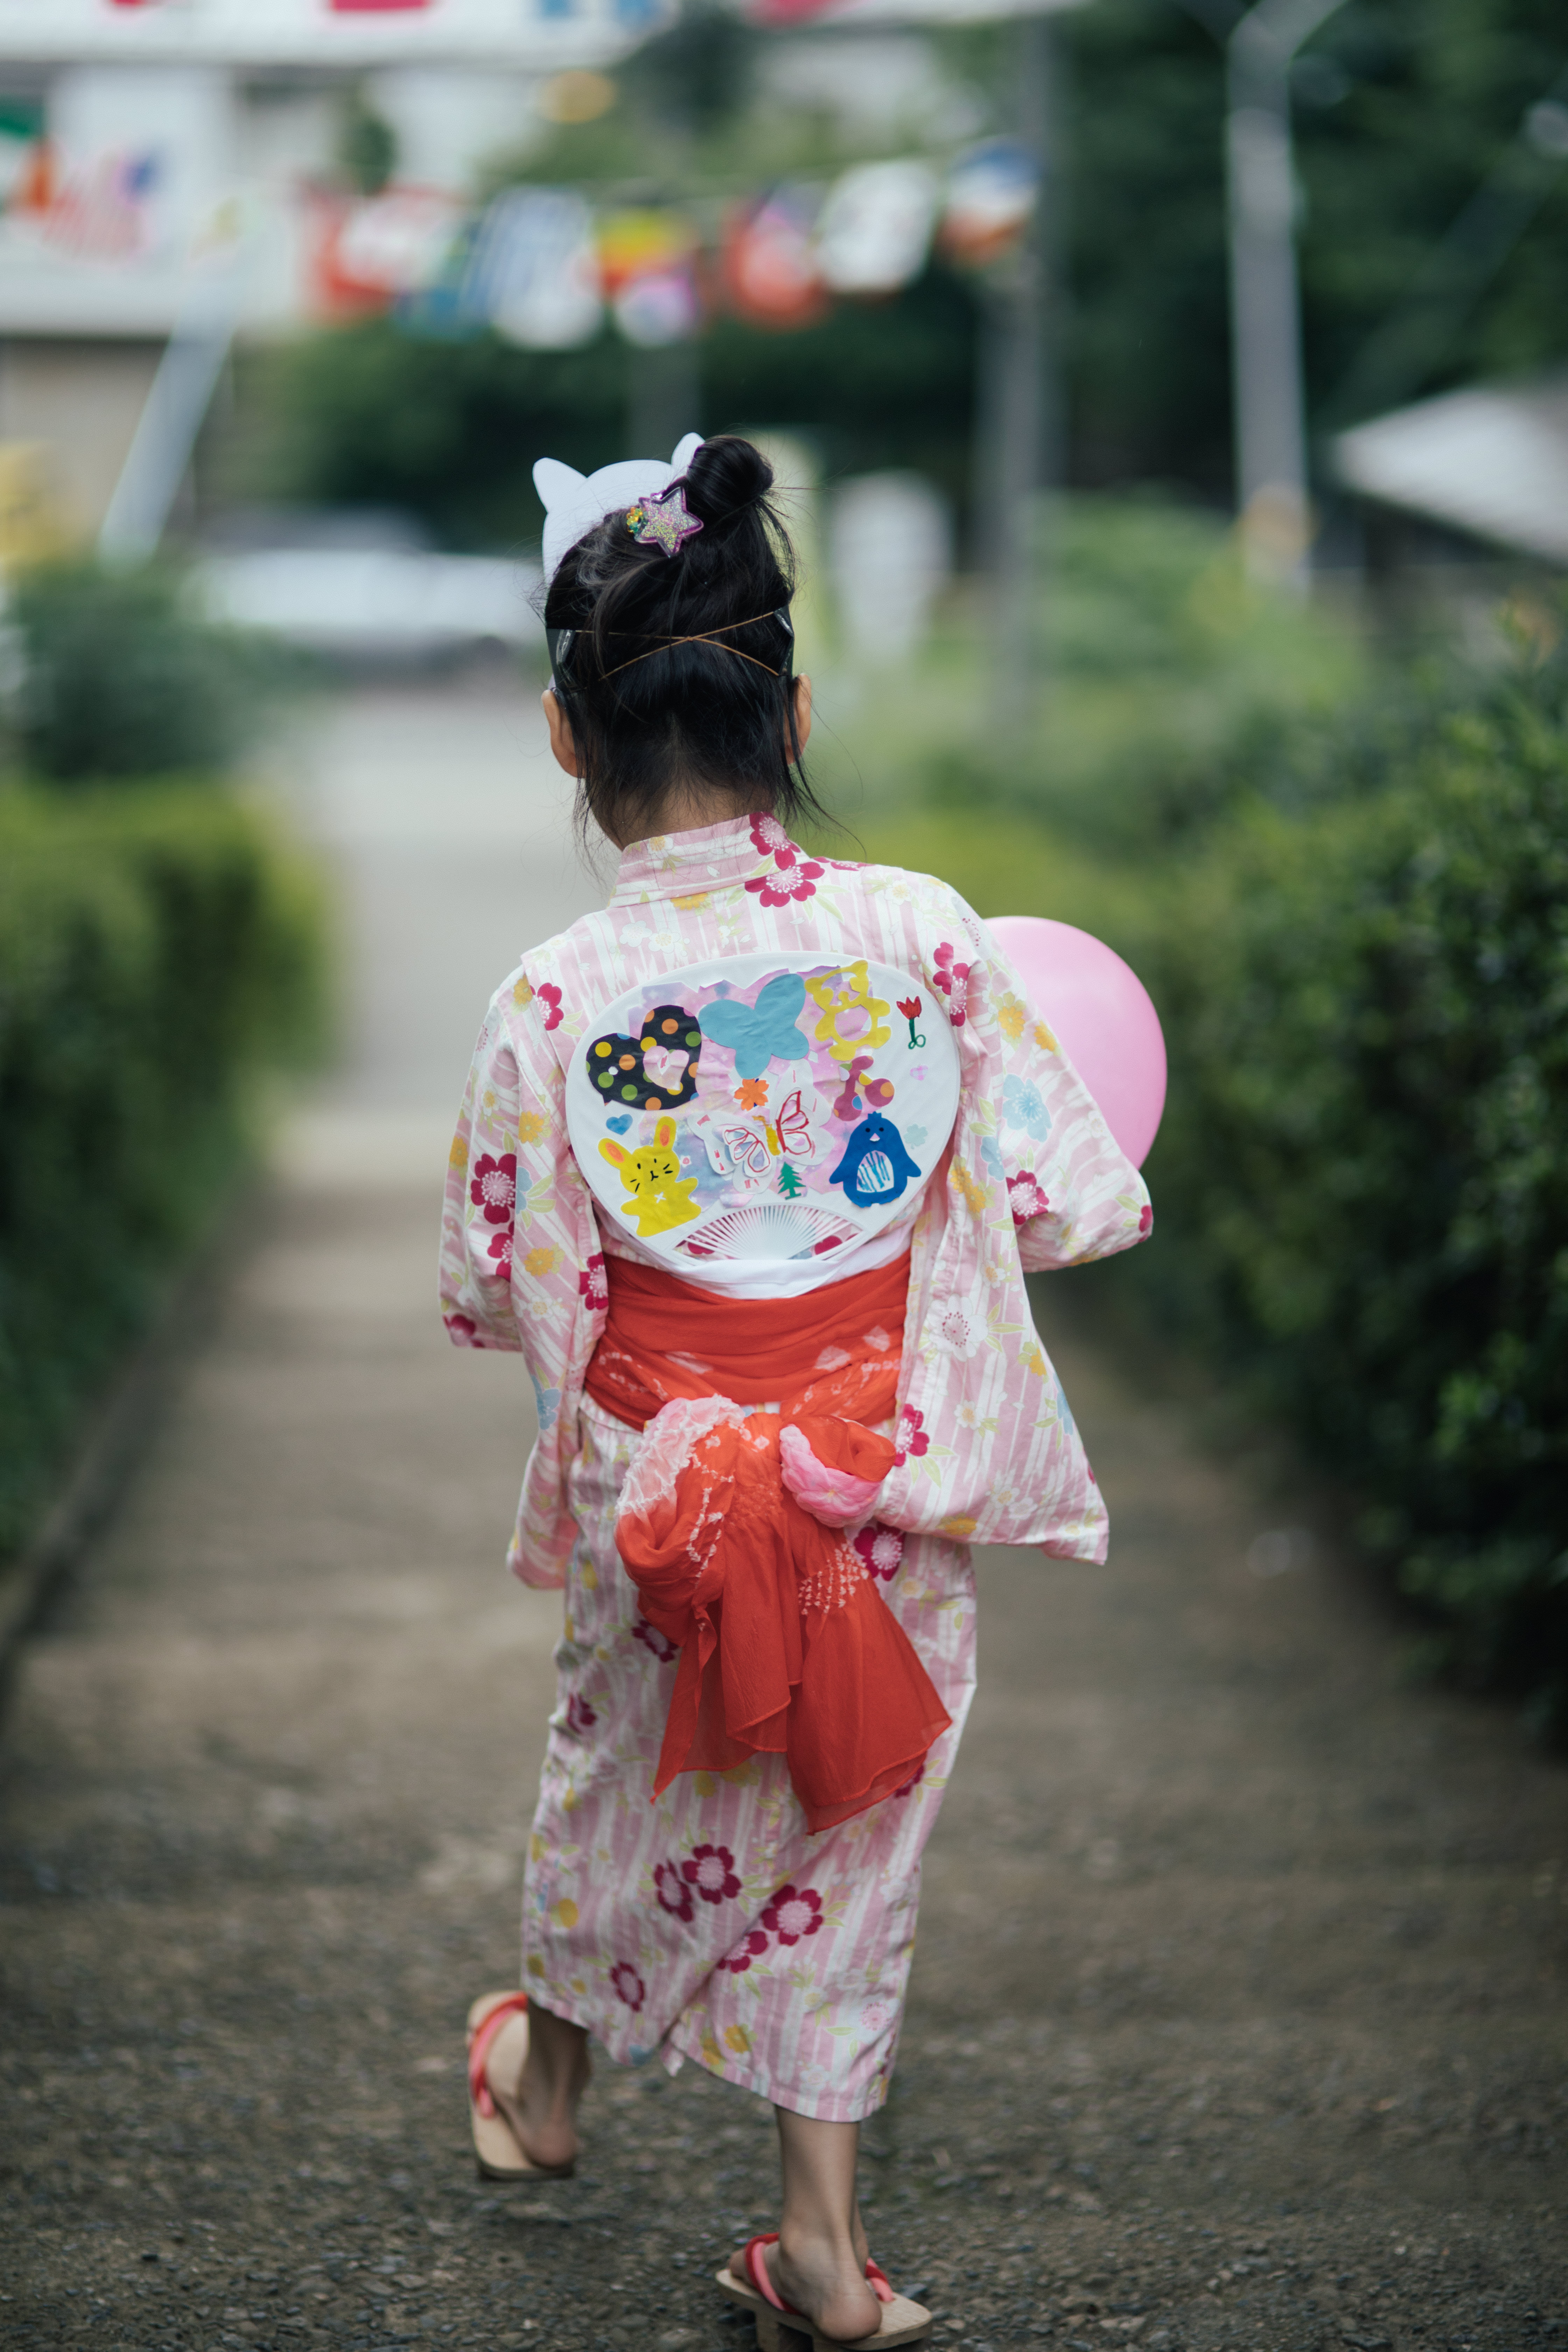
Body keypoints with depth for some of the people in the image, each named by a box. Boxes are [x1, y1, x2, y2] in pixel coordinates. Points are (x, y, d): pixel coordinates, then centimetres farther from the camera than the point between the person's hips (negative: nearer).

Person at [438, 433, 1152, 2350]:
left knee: (623, 1767, 24)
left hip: (664, 1482, 0)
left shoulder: (556, 1000, -17)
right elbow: (1070, 1204, -7)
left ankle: (550, 2073, 49)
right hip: (901, 1477, 1)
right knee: (847, 1834, 16)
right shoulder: (925, 938, -14)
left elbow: (493, 1293, -8)